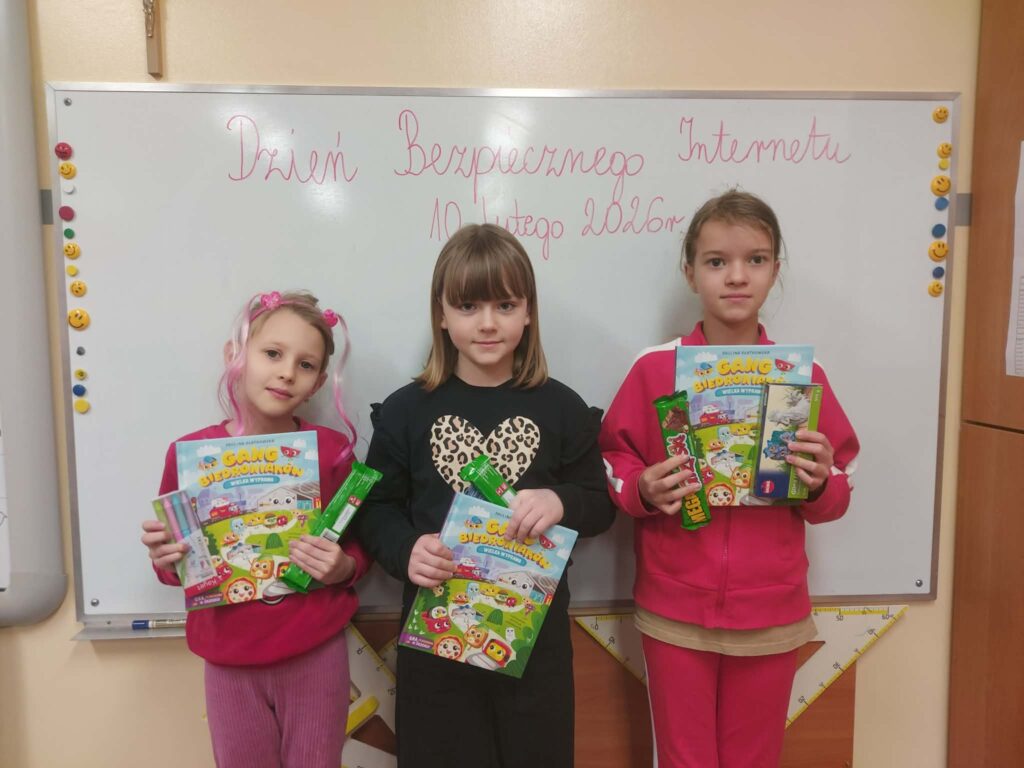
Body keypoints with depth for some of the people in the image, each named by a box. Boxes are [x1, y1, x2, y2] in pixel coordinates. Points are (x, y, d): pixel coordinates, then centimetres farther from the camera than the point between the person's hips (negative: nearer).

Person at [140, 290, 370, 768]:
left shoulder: (332, 450, -9)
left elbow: (361, 546, 2)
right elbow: (176, 568, 7)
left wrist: (343, 567, -18)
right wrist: (166, 560, -14)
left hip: (317, 656, -1)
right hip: (229, 662, 1)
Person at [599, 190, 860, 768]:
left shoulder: (803, 376, -3)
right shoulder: (653, 369, -7)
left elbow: (834, 502, 4)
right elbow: (613, 469, -1)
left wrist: (821, 483, -17)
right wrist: (643, 489, -21)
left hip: (772, 617, 1)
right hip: (674, 615, -1)